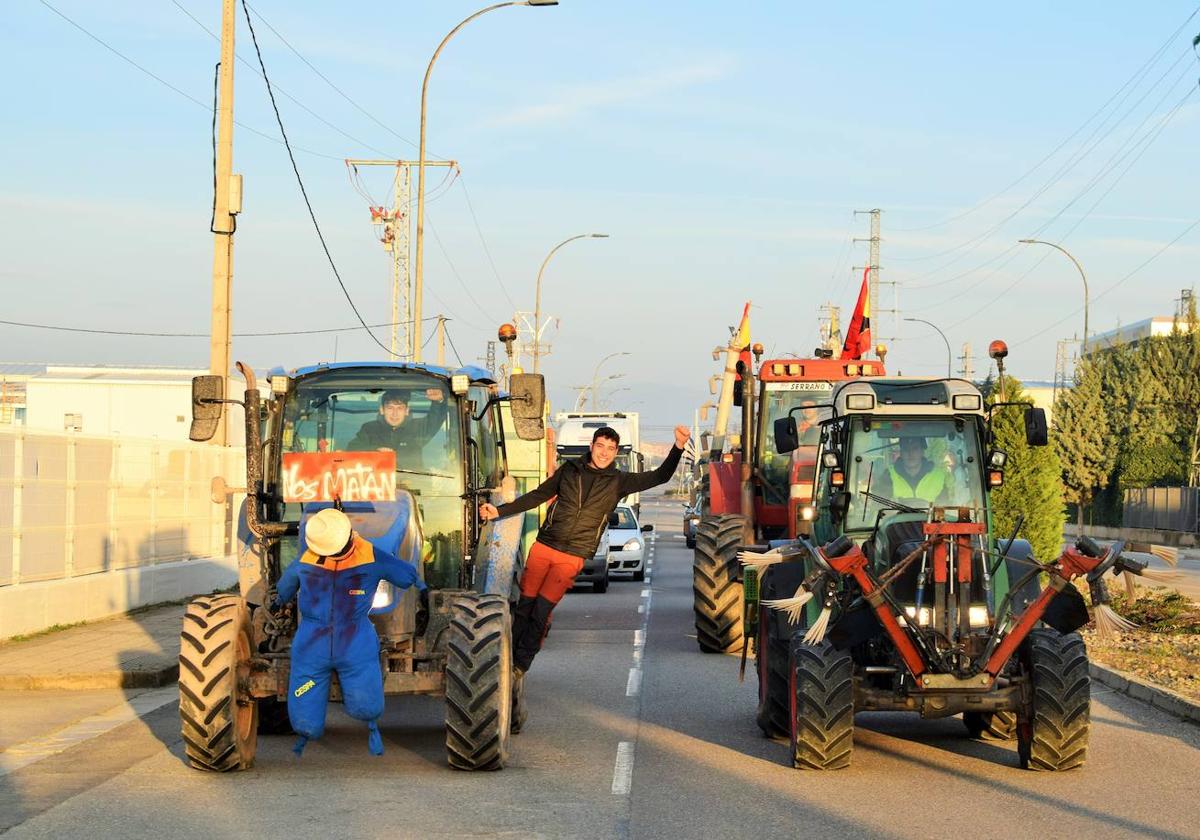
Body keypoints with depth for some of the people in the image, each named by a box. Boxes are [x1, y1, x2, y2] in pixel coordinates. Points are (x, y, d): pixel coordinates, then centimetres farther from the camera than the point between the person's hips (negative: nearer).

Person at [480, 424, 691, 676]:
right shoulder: (570, 470, 7)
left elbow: (660, 476, -1)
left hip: (572, 558, -2)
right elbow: (537, 496, 13)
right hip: (543, 547, 2)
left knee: (541, 611, -7)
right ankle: (509, 659, 11)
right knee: (524, 606, 1)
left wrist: (678, 447, -16)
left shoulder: (618, 482, 3)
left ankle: (521, 665, 5)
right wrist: (500, 511, 8)